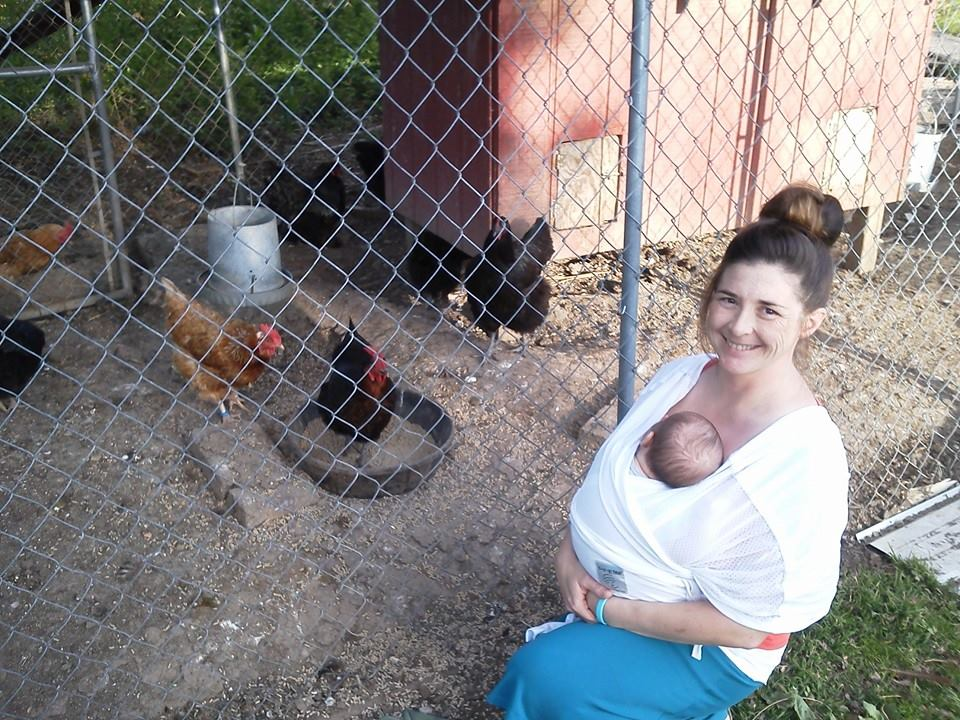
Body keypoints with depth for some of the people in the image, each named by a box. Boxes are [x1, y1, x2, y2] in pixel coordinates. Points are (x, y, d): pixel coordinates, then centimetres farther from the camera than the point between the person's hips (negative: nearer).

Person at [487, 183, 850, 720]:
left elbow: (741, 625, -23)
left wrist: (607, 610, -18)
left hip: (706, 648, -6)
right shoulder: (682, 375, -9)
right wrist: (570, 552, -10)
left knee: (546, 672, -20)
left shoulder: (802, 461, -28)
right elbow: (609, 474, 5)